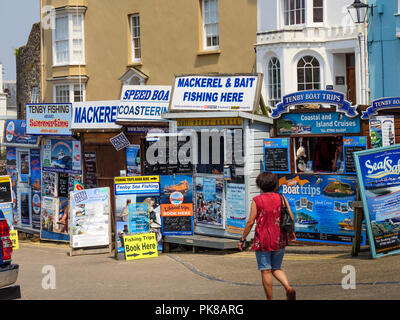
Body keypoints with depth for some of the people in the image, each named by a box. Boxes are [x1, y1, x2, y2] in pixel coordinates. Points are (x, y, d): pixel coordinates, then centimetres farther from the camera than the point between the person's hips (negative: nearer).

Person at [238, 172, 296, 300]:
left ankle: (270, 299, 5)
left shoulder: (257, 200, -7)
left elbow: (250, 222, -10)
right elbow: (291, 217, -1)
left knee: (266, 271, 3)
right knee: (276, 269, 16)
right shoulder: (281, 198, 2)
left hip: (262, 241, -4)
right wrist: (291, 232, 17)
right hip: (279, 240, 4)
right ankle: (288, 288, -9)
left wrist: (242, 239, -1)